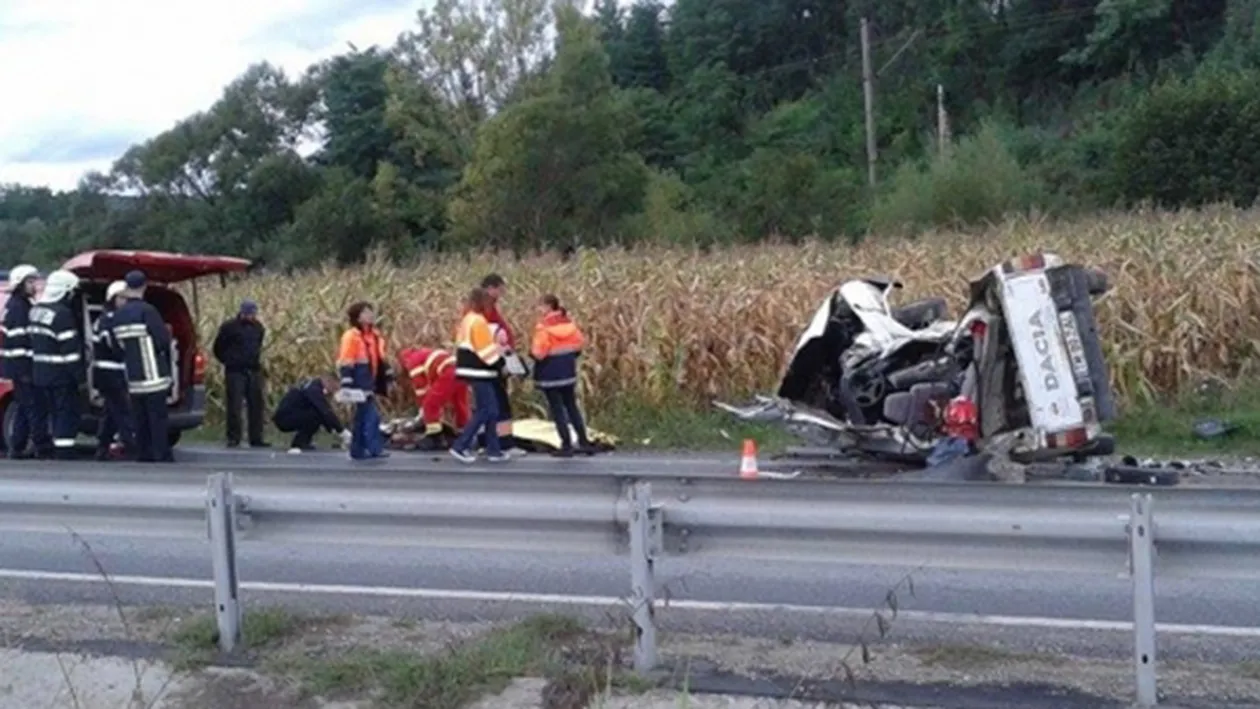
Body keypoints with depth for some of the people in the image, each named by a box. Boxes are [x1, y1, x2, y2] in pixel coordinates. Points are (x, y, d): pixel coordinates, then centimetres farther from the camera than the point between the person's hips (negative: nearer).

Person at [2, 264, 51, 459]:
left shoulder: (22, 305, 17)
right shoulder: (17, 307, -13)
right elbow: (18, 341, -20)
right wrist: (24, 370, -23)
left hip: (21, 368, 10)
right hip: (22, 366, -10)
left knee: (24, 407, 13)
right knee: (36, 406, -8)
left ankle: (17, 448, 17)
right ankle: (43, 447, -5)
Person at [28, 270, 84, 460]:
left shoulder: (36, 310, 11)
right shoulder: (63, 313, -18)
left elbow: (36, 341, 17)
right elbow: (70, 349, -20)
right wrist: (80, 376, -15)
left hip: (41, 372, 9)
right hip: (61, 374, -9)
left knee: (58, 412, 16)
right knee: (69, 412, -2)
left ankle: (58, 451, 20)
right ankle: (64, 453, -4)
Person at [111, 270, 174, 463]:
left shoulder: (117, 315, 8)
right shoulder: (147, 311, -14)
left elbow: (116, 345, 10)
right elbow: (164, 340, -15)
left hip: (133, 378, 6)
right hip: (153, 376, -6)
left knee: (140, 419, 11)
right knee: (158, 418, -3)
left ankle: (144, 456, 14)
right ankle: (162, 457, -4)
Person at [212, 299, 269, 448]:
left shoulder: (258, 327, 10)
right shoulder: (229, 327, -5)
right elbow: (218, 349, 2)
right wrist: (229, 362, 2)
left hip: (254, 371, 5)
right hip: (235, 372, -5)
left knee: (256, 405, 5)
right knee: (234, 406, -6)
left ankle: (256, 439, 10)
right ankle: (233, 438, 2)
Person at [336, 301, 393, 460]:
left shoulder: (374, 335, 15)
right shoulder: (352, 336, -12)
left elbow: (380, 358, 23)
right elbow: (346, 362, -16)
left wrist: (388, 372, 22)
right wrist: (347, 382, -21)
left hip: (369, 380, 9)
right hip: (359, 380, -9)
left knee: (363, 414, 13)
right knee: (371, 414, -12)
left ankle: (358, 450, 20)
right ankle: (375, 448, -10)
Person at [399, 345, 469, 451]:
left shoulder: (413, 361, 11)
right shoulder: (428, 354, 37)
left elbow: (421, 386, 7)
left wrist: (422, 410, 15)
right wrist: (445, 400, 41)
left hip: (449, 374, -9)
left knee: (431, 404, 1)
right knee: (460, 405, 21)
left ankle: (433, 438, 2)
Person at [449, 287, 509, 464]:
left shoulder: (467, 319, 15)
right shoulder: (479, 321, -16)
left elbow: (463, 344, 17)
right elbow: (487, 350, -19)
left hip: (472, 370, 10)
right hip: (479, 372, -10)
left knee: (491, 410, 12)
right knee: (485, 410, -6)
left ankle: (493, 450, 14)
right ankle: (460, 446, -6)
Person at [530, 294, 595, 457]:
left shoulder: (544, 327, -17)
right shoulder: (569, 322, 4)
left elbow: (538, 353, -20)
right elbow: (580, 342, 8)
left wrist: (531, 350, 0)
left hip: (550, 373, -6)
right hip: (568, 371, 6)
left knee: (557, 409, 2)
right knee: (572, 406, 16)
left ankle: (567, 445, 2)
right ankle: (584, 441, 15)